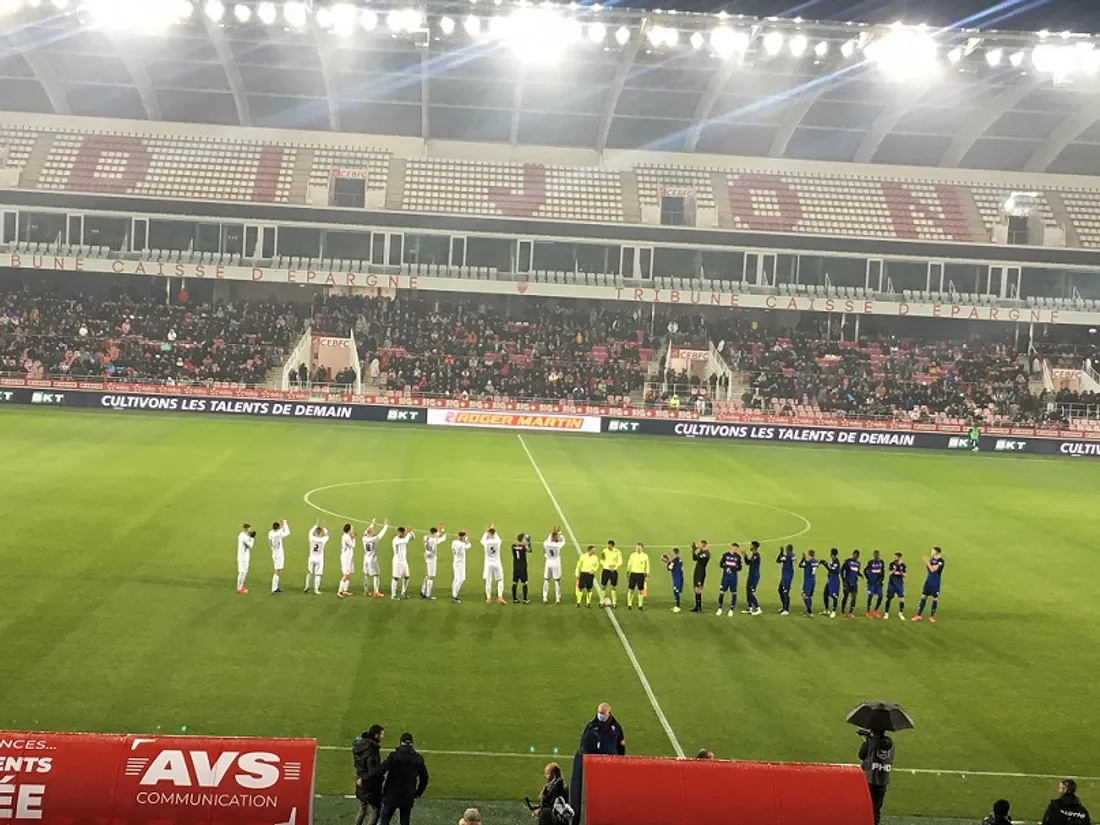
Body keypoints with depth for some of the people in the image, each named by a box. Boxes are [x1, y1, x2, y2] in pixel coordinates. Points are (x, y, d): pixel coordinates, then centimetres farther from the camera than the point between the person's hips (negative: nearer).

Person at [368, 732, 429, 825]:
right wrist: (418, 793, 20)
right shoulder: (418, 759, 0)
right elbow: (424, 778, 8)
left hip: (392, 794, -3)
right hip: (408, 796, 3)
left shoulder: (394, 756, -11)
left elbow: (380, 769, -18)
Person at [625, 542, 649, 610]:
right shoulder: (632, 555, 4)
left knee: (641, 591, 4)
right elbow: (629, 565, 10)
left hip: (641, 574, -1)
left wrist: (647, 576, 2)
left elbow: (647, 566, 6)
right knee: (631, 590, 0)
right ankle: (629, 605, 8)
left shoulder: (645, 556, 1)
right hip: (633, 574, 1)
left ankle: (640, 605, 13)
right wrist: (627, 573, 8)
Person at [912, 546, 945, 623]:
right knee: (923, 597, 5)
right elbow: (927, 569, 9)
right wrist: (925, 562, -7)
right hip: (928, 581, 6)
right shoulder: (932, 559, 6)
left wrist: (927, 562, -18)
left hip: (935, 583, -6)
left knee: (934, 599, 3)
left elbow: (933, 569, -22)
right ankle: (919, 615, 8)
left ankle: (932, 616, 13)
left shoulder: (941, 561, -14)